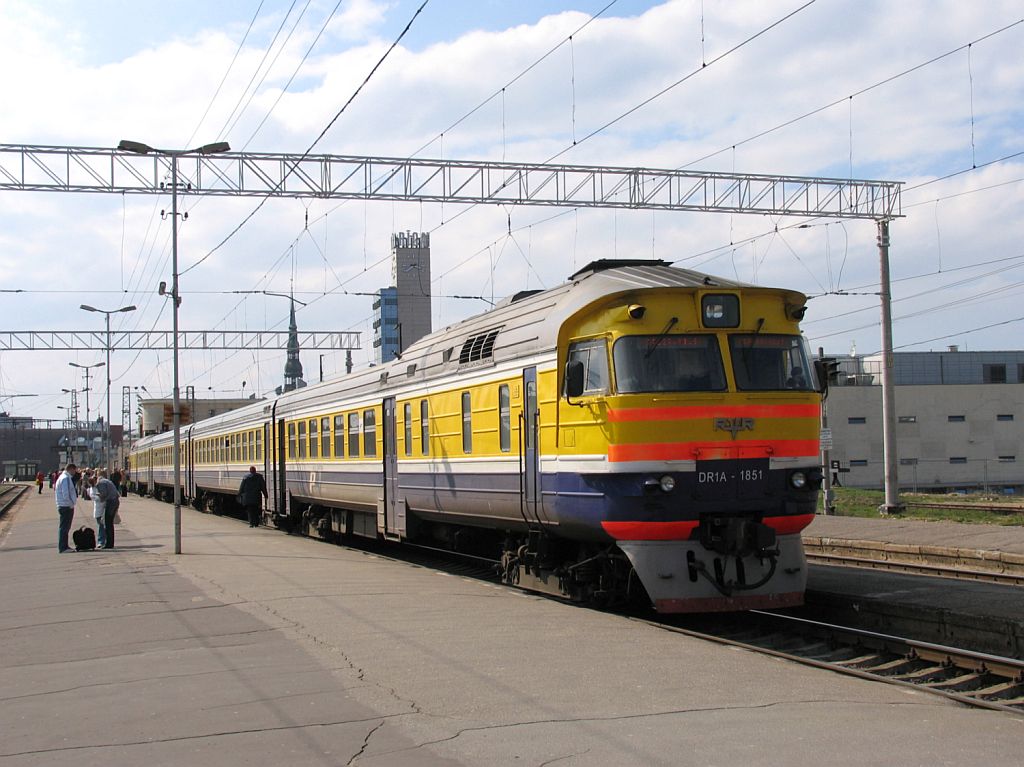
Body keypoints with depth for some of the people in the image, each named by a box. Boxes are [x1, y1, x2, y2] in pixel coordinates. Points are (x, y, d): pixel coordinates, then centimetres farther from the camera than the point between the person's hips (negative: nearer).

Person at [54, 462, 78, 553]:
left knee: (64, 527, 15)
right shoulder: (66, 478, -15)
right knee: (64, 527, -7)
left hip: (62, 506, 10)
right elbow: (66, 494, -22)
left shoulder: (62, 477, 18)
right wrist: (71, 504, -13)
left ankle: (64, 546, 22)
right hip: (67, 507, -10)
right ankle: (62, 548, -5)